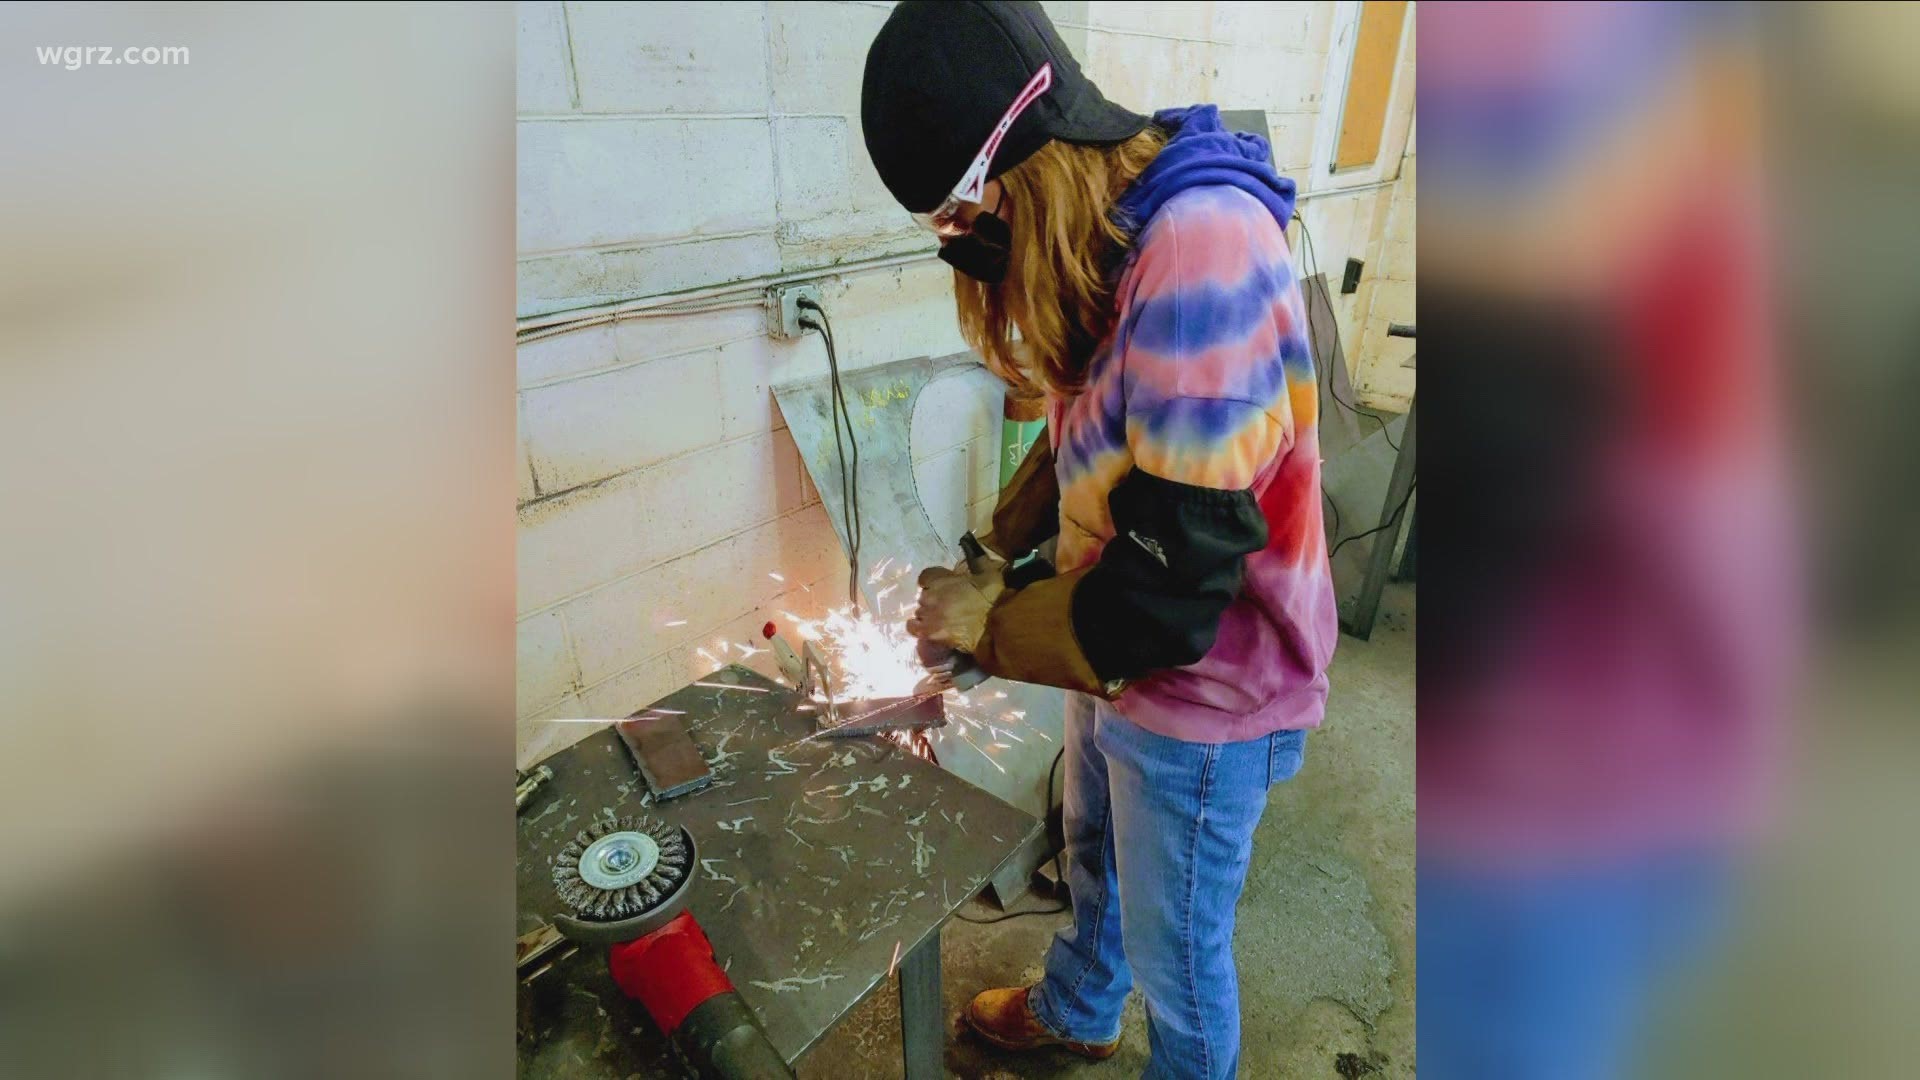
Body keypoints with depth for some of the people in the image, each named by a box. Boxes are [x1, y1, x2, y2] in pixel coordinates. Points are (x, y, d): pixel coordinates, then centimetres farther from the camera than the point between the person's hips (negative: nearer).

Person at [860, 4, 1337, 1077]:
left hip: (1202, 690, -9)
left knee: (1176, 950, 16)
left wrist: (989, 621, -16)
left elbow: (1172, 591, -31)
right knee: (1094, 858, 31)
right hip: (1112, 649, 9)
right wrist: (1000, 548, 0)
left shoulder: (1205, 251, -31)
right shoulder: (1108, 243, -1)